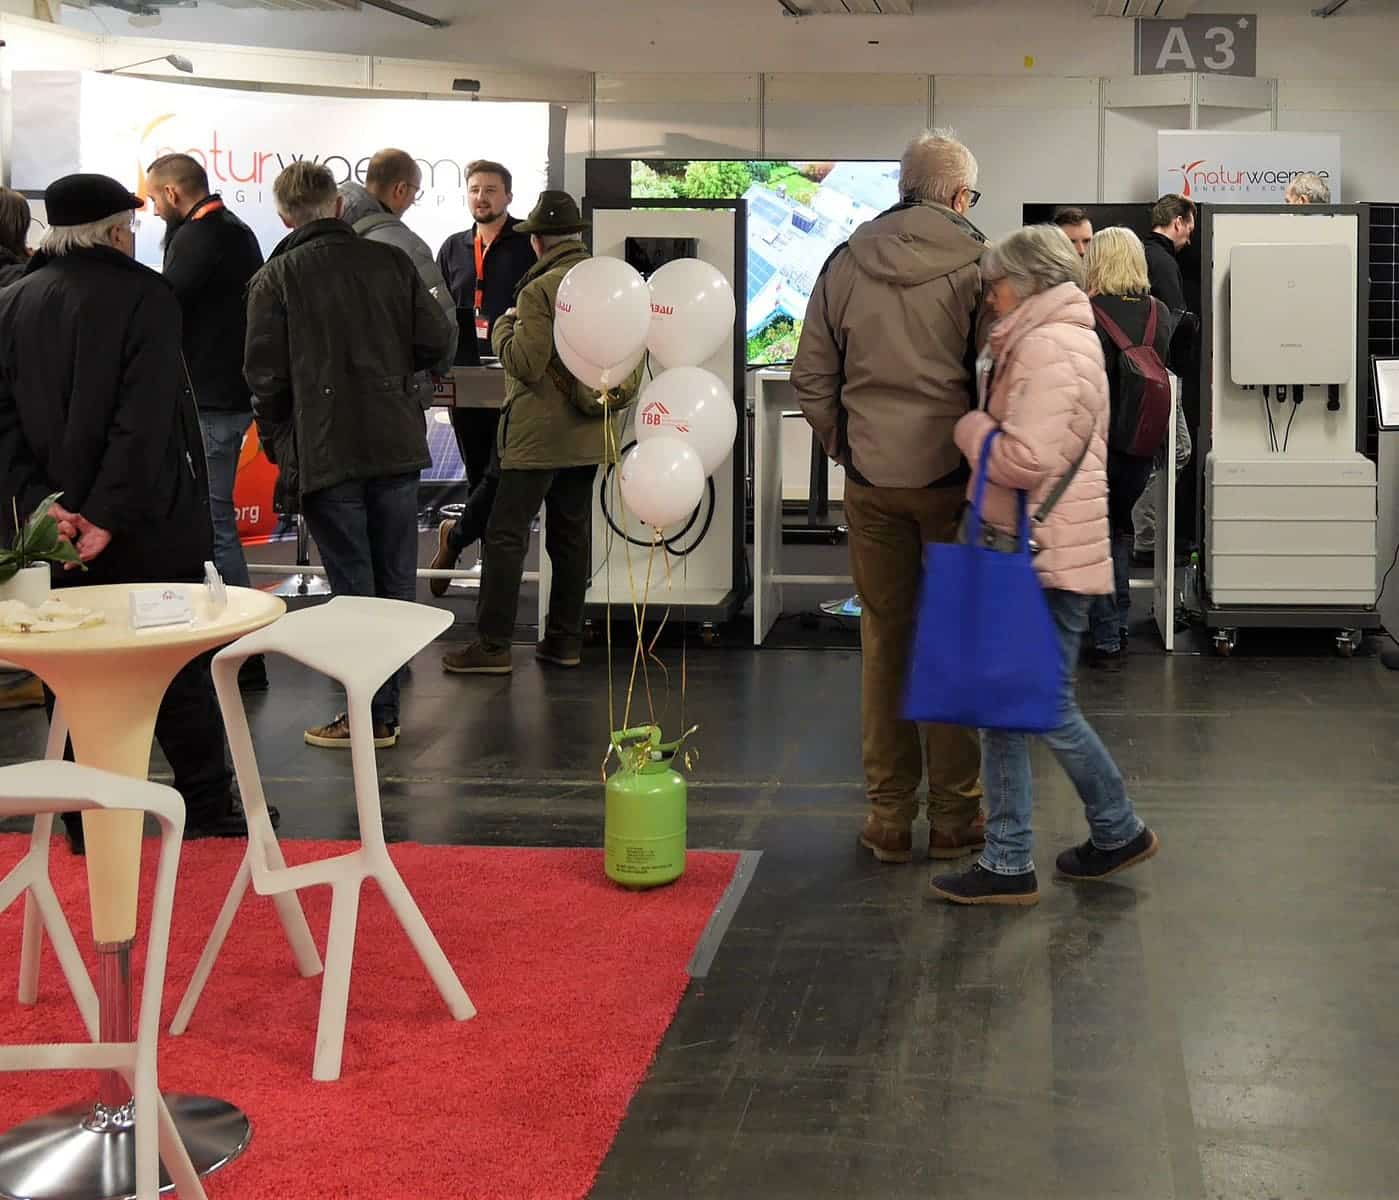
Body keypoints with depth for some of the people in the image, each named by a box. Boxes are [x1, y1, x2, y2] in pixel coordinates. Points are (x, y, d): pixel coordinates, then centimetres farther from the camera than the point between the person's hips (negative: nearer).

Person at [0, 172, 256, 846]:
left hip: (55, 528, 4)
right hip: (145, 525, -4)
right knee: (178, 668, 8)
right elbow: (144, 421, -20)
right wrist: (109, 515, -19)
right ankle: (209, 809, 15)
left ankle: (88, 822, 15)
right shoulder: (144, 295, -11)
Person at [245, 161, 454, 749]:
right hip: (397, 443, 3)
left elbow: (266, 374, -7)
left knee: (353, 586, 2)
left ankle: (369, 716, 4)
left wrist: (275, 441, 8)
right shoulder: (391, 261, 4)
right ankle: (387, 709, 17)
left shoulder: (275, 278, -5)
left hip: (324, 451, -3)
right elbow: (436, 340, 3)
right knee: (396, 582, 11)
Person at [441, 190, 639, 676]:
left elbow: (525, 365, -17)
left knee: (506, 536, -2)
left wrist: (504, 326, -2)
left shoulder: (540, 291, -16)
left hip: (539, 435, -8)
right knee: (572, 534, 13)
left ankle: (493, 645, -2)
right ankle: (565, 639, 18)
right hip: (590, 434, 8)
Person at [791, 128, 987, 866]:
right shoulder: (977, 265, -7)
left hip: (871, 481, 3)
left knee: (884, 644, 10)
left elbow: (811, 376, 8)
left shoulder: (846, 264, 5)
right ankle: (955, 819, 12)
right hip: (954, 474, -3)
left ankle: (888, 818, 15)